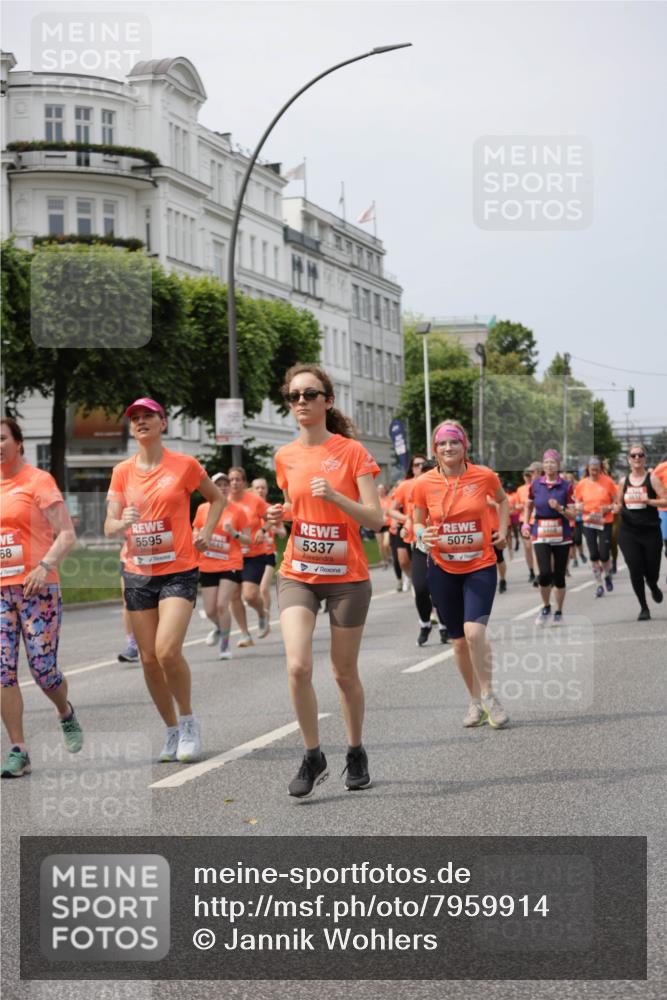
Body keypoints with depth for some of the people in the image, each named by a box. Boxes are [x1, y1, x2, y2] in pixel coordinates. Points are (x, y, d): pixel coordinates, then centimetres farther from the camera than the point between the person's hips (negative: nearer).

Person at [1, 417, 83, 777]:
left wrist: (44, 566, -24)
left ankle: (65, 713, 28)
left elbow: (67, 535, -9)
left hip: (37, 588, -5)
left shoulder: (38, 480, -4)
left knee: (43, 669, -5)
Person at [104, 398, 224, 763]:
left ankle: (188, 721, 1)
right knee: (149, 659, 5)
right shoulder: (122, 472, 6)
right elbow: (109, 527, 1)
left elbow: (216, 498, 15)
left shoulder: (184, 465, -2)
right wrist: (122, 523, -22)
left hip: (178, 571, -4)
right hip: (138, 573, 4)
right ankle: (172, 731, 21)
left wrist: (206, 532, 1)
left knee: (167, 650, -20)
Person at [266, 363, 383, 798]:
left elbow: (375, 519, -10)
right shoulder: (285, 457, 5)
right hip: (298, 575, 3)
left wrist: (335, 496, -25)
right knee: (298, 666, -15)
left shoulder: (352, 451, -7)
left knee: (345, 672, 8)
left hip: (347, 577, -2)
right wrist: (281, 515, -1)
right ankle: (314, 758, 0)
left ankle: (356, 752, 30)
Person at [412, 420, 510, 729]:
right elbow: (418, 523, 7)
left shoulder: (484, 476, -6)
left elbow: (502, 500, 16)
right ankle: (475, 700, 25)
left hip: (480, 566, -2)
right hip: (443, 569, 2)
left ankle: (488, 695, -2)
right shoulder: (424, 484, -6)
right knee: (459, 640, 8)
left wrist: (502, 530, 4)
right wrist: (423, 535, -14)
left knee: (474, 630, -20)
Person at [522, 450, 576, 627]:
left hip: (561, 535, 0)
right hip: (540, 534, 0)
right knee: (545, 574, -14)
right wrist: (526, 523, 3)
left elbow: (572, 514, -1)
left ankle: (558, 612, 20)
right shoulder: (535, 485, 3)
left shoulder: (566, 486, -2)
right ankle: (546, 607, 11)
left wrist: (559, 508, -19)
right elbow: (528, 506, 18)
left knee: (559, 575, 4)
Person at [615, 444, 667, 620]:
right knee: (635, 570, -6)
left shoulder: (652, 479, -3)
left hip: (650, 531, -2)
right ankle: (643, 608, 7)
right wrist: (617, 508, 0)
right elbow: (619, 503, 21)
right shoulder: (623, 481, 8)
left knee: (652, 571, 4)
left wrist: (648, 501, -23)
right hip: (628, 532, 2)